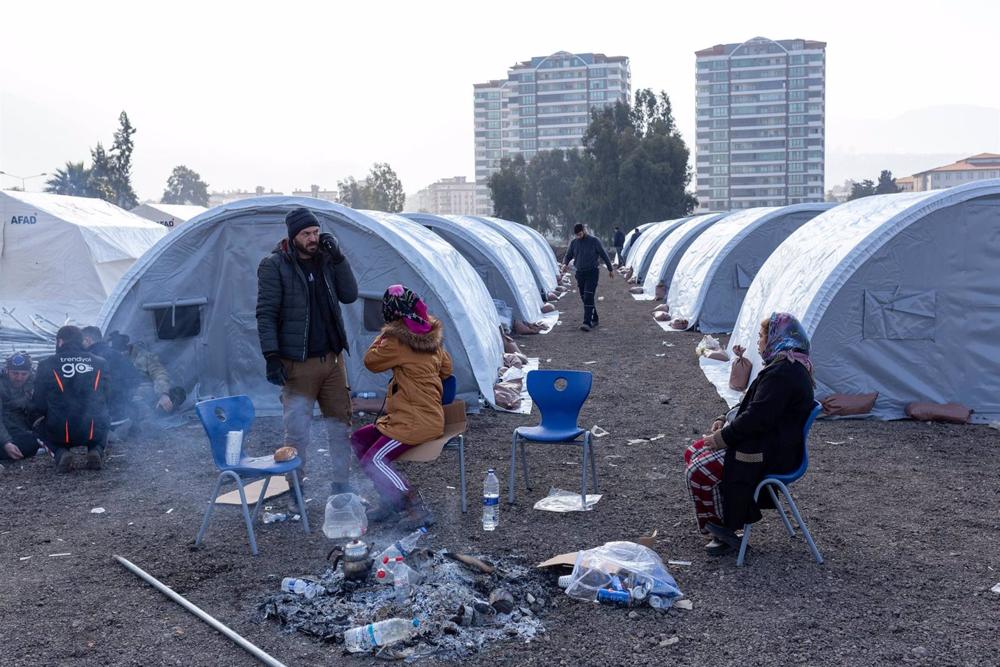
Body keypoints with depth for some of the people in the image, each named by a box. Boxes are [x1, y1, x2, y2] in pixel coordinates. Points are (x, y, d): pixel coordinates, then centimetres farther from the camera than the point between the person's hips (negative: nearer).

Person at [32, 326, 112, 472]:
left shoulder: (47, 365, -4)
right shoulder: (99, 363, 3)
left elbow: (39, 406, 0)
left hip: (60, 434, -1)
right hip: (94, 433, 1)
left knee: (42, 426, 32)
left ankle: (60, 452, 2)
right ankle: (96, 450, 5)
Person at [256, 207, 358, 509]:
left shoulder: (324, 259, 8)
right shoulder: (274, 265, -7)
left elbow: (350, 295, 4)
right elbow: (266, 314, -9)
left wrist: (337, 258, -6)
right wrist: (271, 356, -16)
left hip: (332, 359, 5)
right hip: (297, 363, -5)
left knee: (340, 424, 10)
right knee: (297, 431, -3)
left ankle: (342, 487, 22)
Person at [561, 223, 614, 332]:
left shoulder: (594, 241, -7)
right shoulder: (573, 243, 5)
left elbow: (604, 255, 1)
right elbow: (568, 256, 9)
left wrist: (610, 269, 6)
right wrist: (565, 264, -15)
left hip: (592, 273, -5)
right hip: (580, 273, 5)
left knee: (588, 298, -16)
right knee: (585, 298, 10)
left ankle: (587, 323, -22)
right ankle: (594, 319, 26)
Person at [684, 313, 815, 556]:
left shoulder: (783, 373, -21)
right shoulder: (789, 366, 15)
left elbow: (758, 417, -25)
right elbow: (753, 406, 20)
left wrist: (724, 437, -16)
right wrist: (725, 420, 7)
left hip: (770, 453, -12)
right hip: (767, 442, 12)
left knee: (700, 471, -19)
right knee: (693, 453, 8)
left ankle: (722, 528, 0)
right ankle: (719, 521, 10)